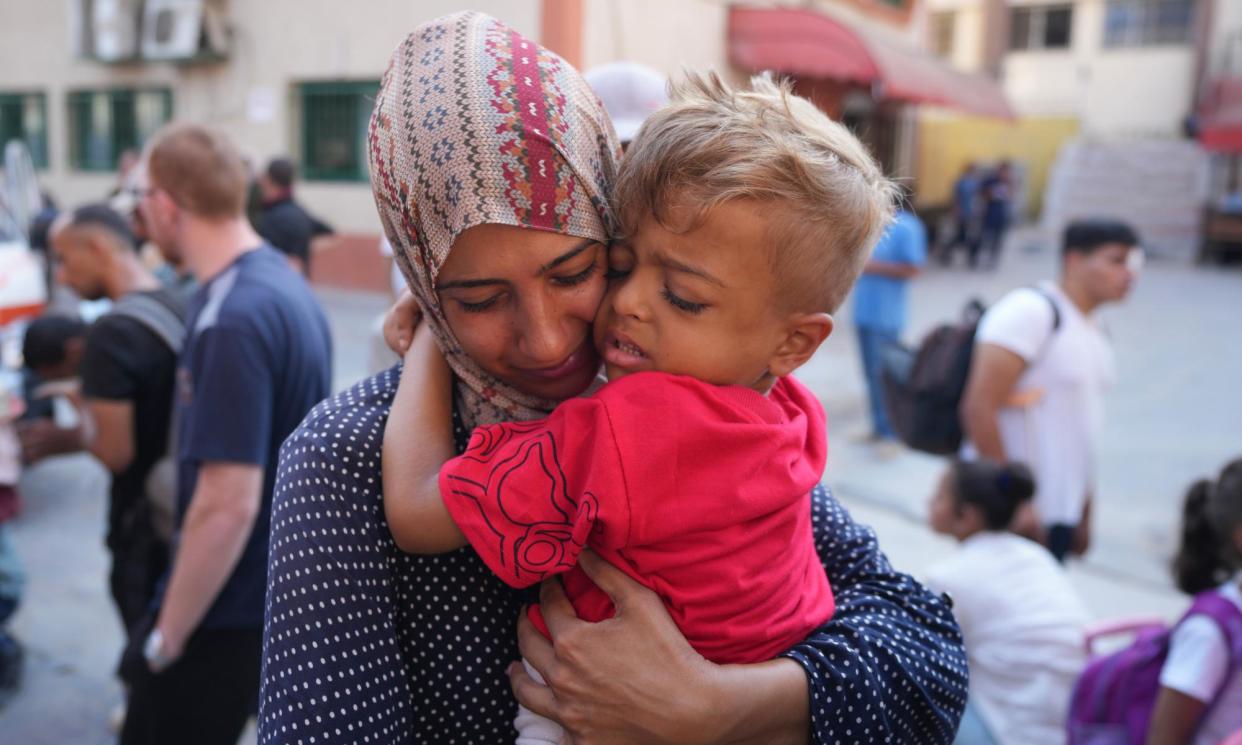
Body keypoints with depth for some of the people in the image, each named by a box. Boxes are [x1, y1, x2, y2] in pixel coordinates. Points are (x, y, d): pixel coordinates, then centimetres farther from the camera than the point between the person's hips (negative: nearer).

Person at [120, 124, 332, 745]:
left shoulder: (231, 319, -26)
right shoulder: (282, 279, 3)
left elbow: (228, 504, -27)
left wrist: (167, 637, -16)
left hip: (229, 606, -8)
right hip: (286, 587, 8)